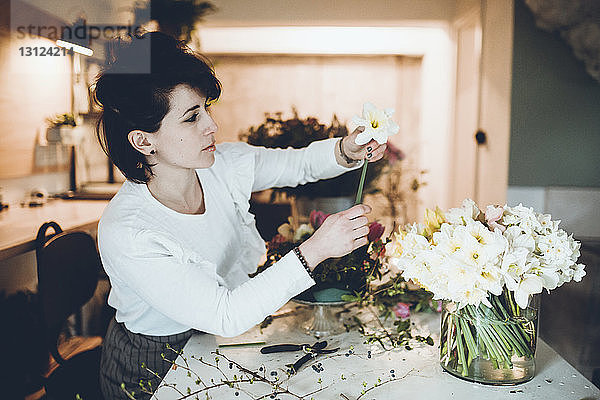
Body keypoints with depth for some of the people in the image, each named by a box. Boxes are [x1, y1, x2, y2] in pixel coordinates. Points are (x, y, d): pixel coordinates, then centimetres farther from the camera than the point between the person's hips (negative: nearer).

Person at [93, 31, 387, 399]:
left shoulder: (225, 165, -14)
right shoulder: (125, 234, -31)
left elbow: (300, 163, 2)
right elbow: (226, 316, -32)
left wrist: (348, 149, -19)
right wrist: (315, 251, -37)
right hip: (154, 370, -5)